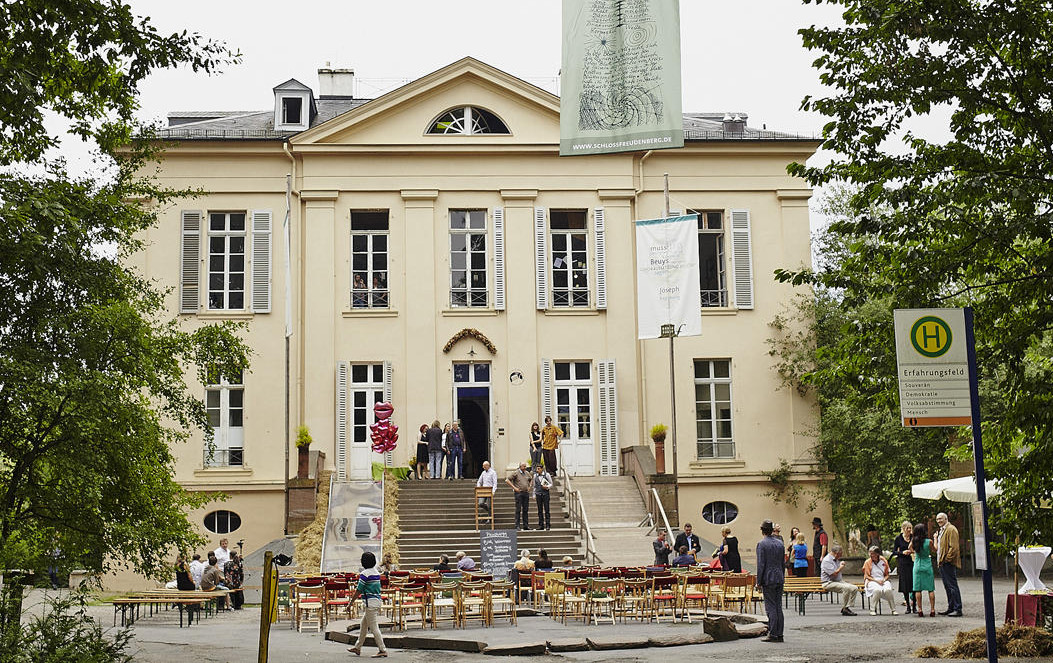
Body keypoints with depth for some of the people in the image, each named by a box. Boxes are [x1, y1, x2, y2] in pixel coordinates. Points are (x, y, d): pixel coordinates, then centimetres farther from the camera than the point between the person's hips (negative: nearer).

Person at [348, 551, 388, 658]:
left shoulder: (364, 574, -14)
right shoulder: (376, 572, 11)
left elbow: (358, 591, -13)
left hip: (370, 603, -9)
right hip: (377, 600, 9)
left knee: (373, 627, -5)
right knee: (363, 625, 18)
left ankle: (382, 650, -5)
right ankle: (357, 648, 27)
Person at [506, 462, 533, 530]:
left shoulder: (527, 473, 12)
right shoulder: (516, 473, -5)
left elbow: (531, 479, 31)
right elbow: (507, 480, -8)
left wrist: (529, 486, 14)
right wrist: (514, 487, -11)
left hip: (526, 493, 6)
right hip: (519, 493, -6)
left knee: (526, 509, 7)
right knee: (518, 509, -6)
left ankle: (526, 525, 12)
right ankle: (517, 525, -4)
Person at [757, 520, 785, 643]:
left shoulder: (762, 544, -10)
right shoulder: (780, 543, 9)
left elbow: (761, 564, -13)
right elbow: (783, 562, 14)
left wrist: (759, 582, -8)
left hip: (768, 579, -6)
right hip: (779, 579, 6)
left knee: (771, 607, -3)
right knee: (778, 607, 9)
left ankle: (773, 634, -3)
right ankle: (779, 634, 11)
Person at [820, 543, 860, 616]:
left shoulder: (837, 560, 17)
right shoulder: (827, 560, -13)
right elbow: (834, 574, -20)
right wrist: (841, 567, -5)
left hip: (839, 581, 9)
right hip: (829, 583, -9)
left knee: (855, 588, -10)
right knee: (846, 588, -32)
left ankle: (847, 607, -10)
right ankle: (844, 609, -22)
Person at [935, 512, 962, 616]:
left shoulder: (951, 529, -11)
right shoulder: (941, 530, 21)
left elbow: (954, 547, -18)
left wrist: (947, 559, -19)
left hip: (949, 563, -10)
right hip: (942, 563, 10)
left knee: (952, 586, -9)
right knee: (947, 587, 13)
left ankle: (957, 609, -9)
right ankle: (950, 608, 19)